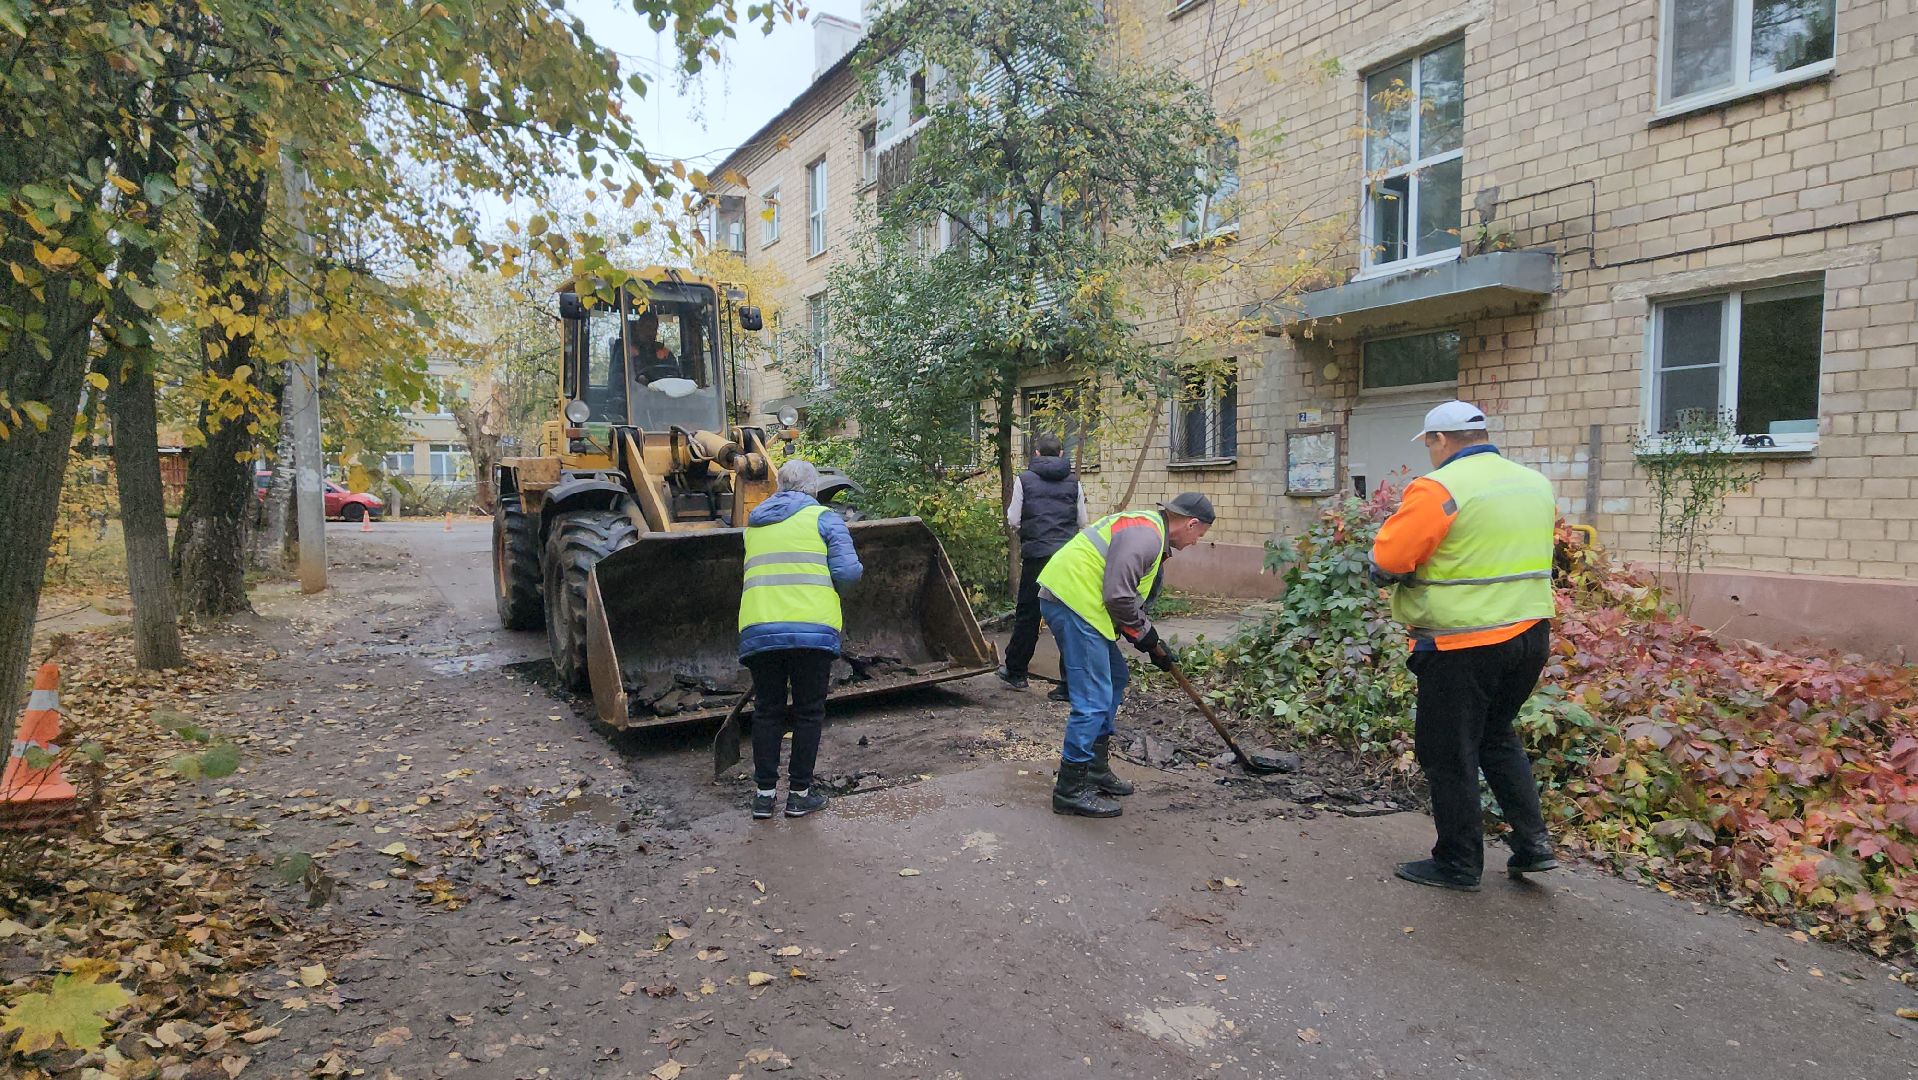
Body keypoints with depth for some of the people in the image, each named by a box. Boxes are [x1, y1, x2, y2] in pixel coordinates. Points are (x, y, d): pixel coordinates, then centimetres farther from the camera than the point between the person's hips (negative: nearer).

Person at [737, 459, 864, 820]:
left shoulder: (755, 524, 19)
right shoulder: (823, 518, 5)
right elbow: (847, 571, -4)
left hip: (758, 631, 3)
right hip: (812, 629, -3)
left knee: (767, 712, 16)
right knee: (809, 713, 10)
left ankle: (764, 793, 18)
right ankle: (799, 794, 16)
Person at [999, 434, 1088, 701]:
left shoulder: (1024, 480, 1)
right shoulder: (1073, 481, 6)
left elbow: (1013, 521, 2)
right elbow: (1082, 522, 10)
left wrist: (1010, 509, 23)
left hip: (1036, 556, -1)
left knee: (1027, 615, 12)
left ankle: (1015, 671, 25)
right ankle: (1070, 685, 4)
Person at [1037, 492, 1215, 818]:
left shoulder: (1147, 526, 20)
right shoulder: (1146, 535, -15)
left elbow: (1130, 593, 27)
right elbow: (1118, 596, -21)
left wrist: (1154, 644, 25)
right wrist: (1143, 634, -4)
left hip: (1069, 599, 11)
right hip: (1073, 600, -11)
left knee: (1114, 679, 20)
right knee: (1094, 700, -9)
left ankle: (1096, 768, 29)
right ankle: (1070, 790, 0)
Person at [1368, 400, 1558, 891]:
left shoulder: (1438, 488, -16)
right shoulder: (1536, 483, 9)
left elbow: (1386, 560, -18)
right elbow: (1531, 551, 18)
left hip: (1462, 643, -8)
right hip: (1530, 634, 8)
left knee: (1448, 752, 7)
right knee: (1497, 735, 25)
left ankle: (1459, 864, 16)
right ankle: (1533, 843, 22)